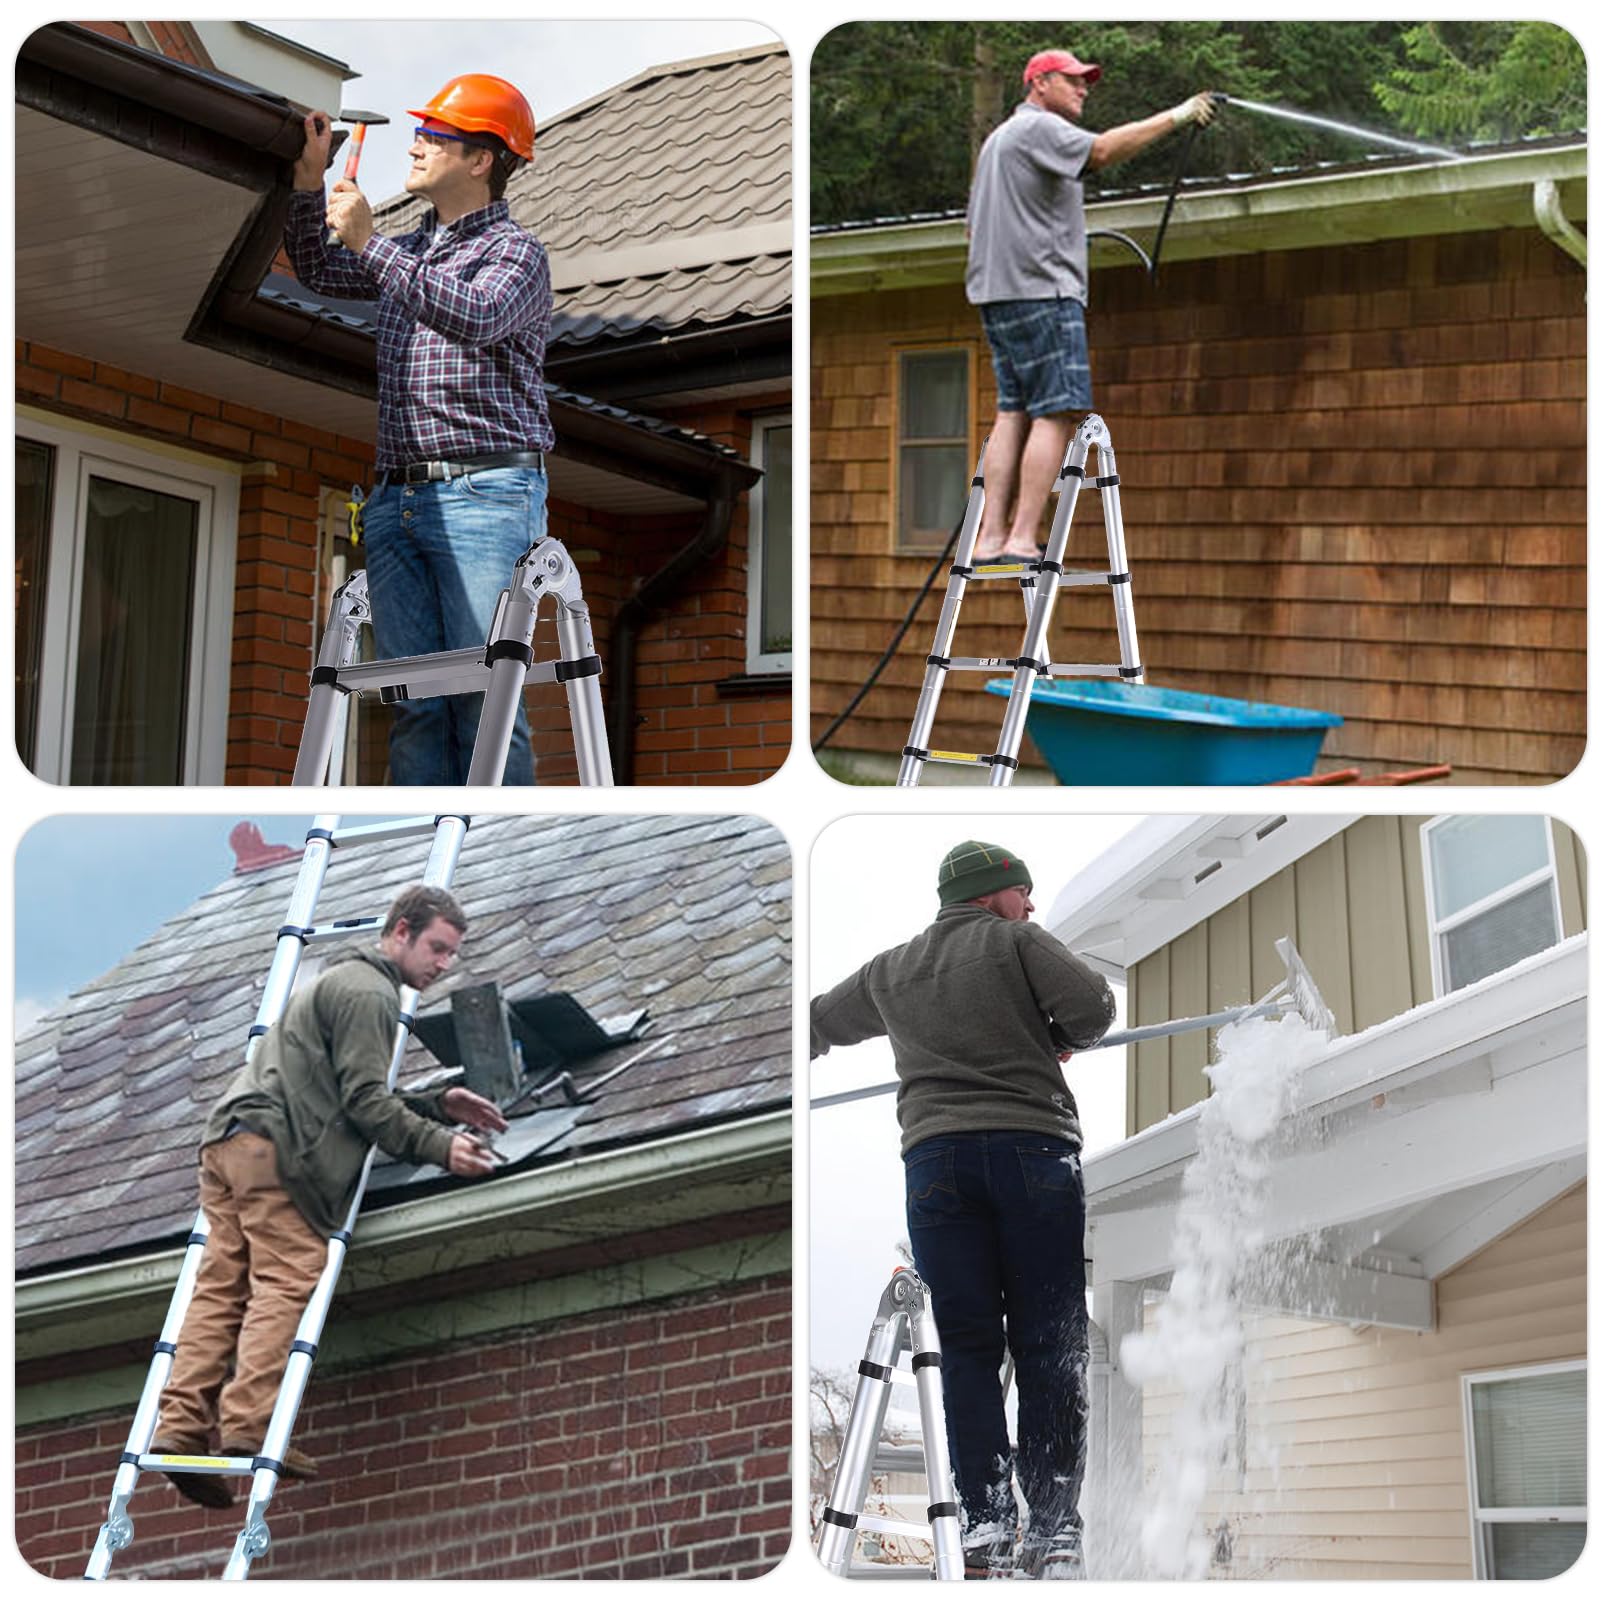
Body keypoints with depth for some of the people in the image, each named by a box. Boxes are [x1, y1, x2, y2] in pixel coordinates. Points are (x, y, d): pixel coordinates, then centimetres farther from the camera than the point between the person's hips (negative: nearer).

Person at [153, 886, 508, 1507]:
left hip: (226, 1141, 10)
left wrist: (438, 1105, 23)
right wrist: (440, 1146, -7)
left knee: (222, 1285, 1)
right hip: (274, 1144, -10)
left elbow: (351, 1099, 32)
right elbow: (365, 1102, -10)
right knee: (288, 1281, -13)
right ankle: (250, 1424, -22)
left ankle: (181, 1425, -8)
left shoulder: (344, 981, 32)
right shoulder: (369, 992, -3)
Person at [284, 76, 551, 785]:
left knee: (485, 695, -12)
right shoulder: (408, 252, 25)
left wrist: (369, 242, -18)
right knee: (414, 700, -1)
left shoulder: (516, 251, 2)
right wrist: (309, 182, 21)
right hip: (396, 497, 7)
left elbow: (475, 316, -18)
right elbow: (319, 271, 36)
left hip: (485, 493, -7)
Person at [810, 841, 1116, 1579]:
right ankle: (1054, 1525, -6)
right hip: (1033, 1145, -3)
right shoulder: (1018, 943, 7)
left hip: (935, 1154, 3)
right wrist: (1058, 1043, 14)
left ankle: (986, 1522, -5)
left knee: (967, 1344, 3)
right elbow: (1092, 1005, -7)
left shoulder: (890, 971, 21)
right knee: (1049, 1344, -2)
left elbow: (820, 1025, 35)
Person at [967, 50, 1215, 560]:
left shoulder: (998, 139, 26)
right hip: (1040, 289, -10)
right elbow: (1102, 151, -24)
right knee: (1055, 413, -12)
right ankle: (1022, 539, -18)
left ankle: (991, 536, 0)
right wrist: (1174, 117, -23)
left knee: (1013, 412, 6)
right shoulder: (1037, 127, -6)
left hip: (998, 291, 10)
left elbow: (974, 226, 29)